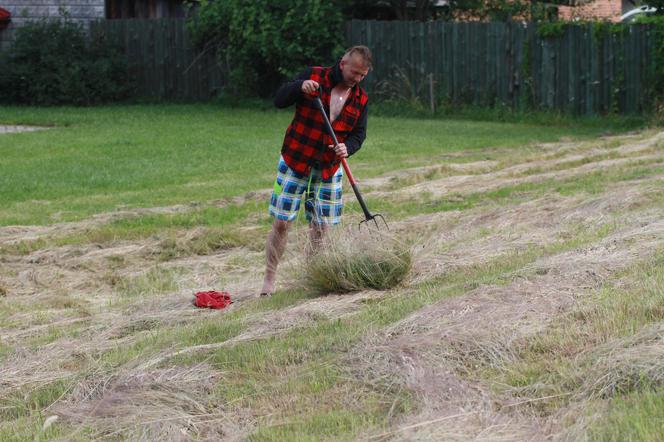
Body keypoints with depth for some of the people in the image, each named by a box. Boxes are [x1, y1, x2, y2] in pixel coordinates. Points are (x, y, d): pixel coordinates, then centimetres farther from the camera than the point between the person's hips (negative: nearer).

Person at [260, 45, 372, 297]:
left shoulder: (360, 99, 3)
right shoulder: (314, 77, -7)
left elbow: (359, 134, 3)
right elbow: (279, 100, -8)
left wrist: (347, 148, -20)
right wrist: (300, 87, -28)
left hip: (328, 169, 3)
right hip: (295, 162, -3)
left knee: (322, 228, 2)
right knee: (281, 223, -3)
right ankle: (269, 280, 7)